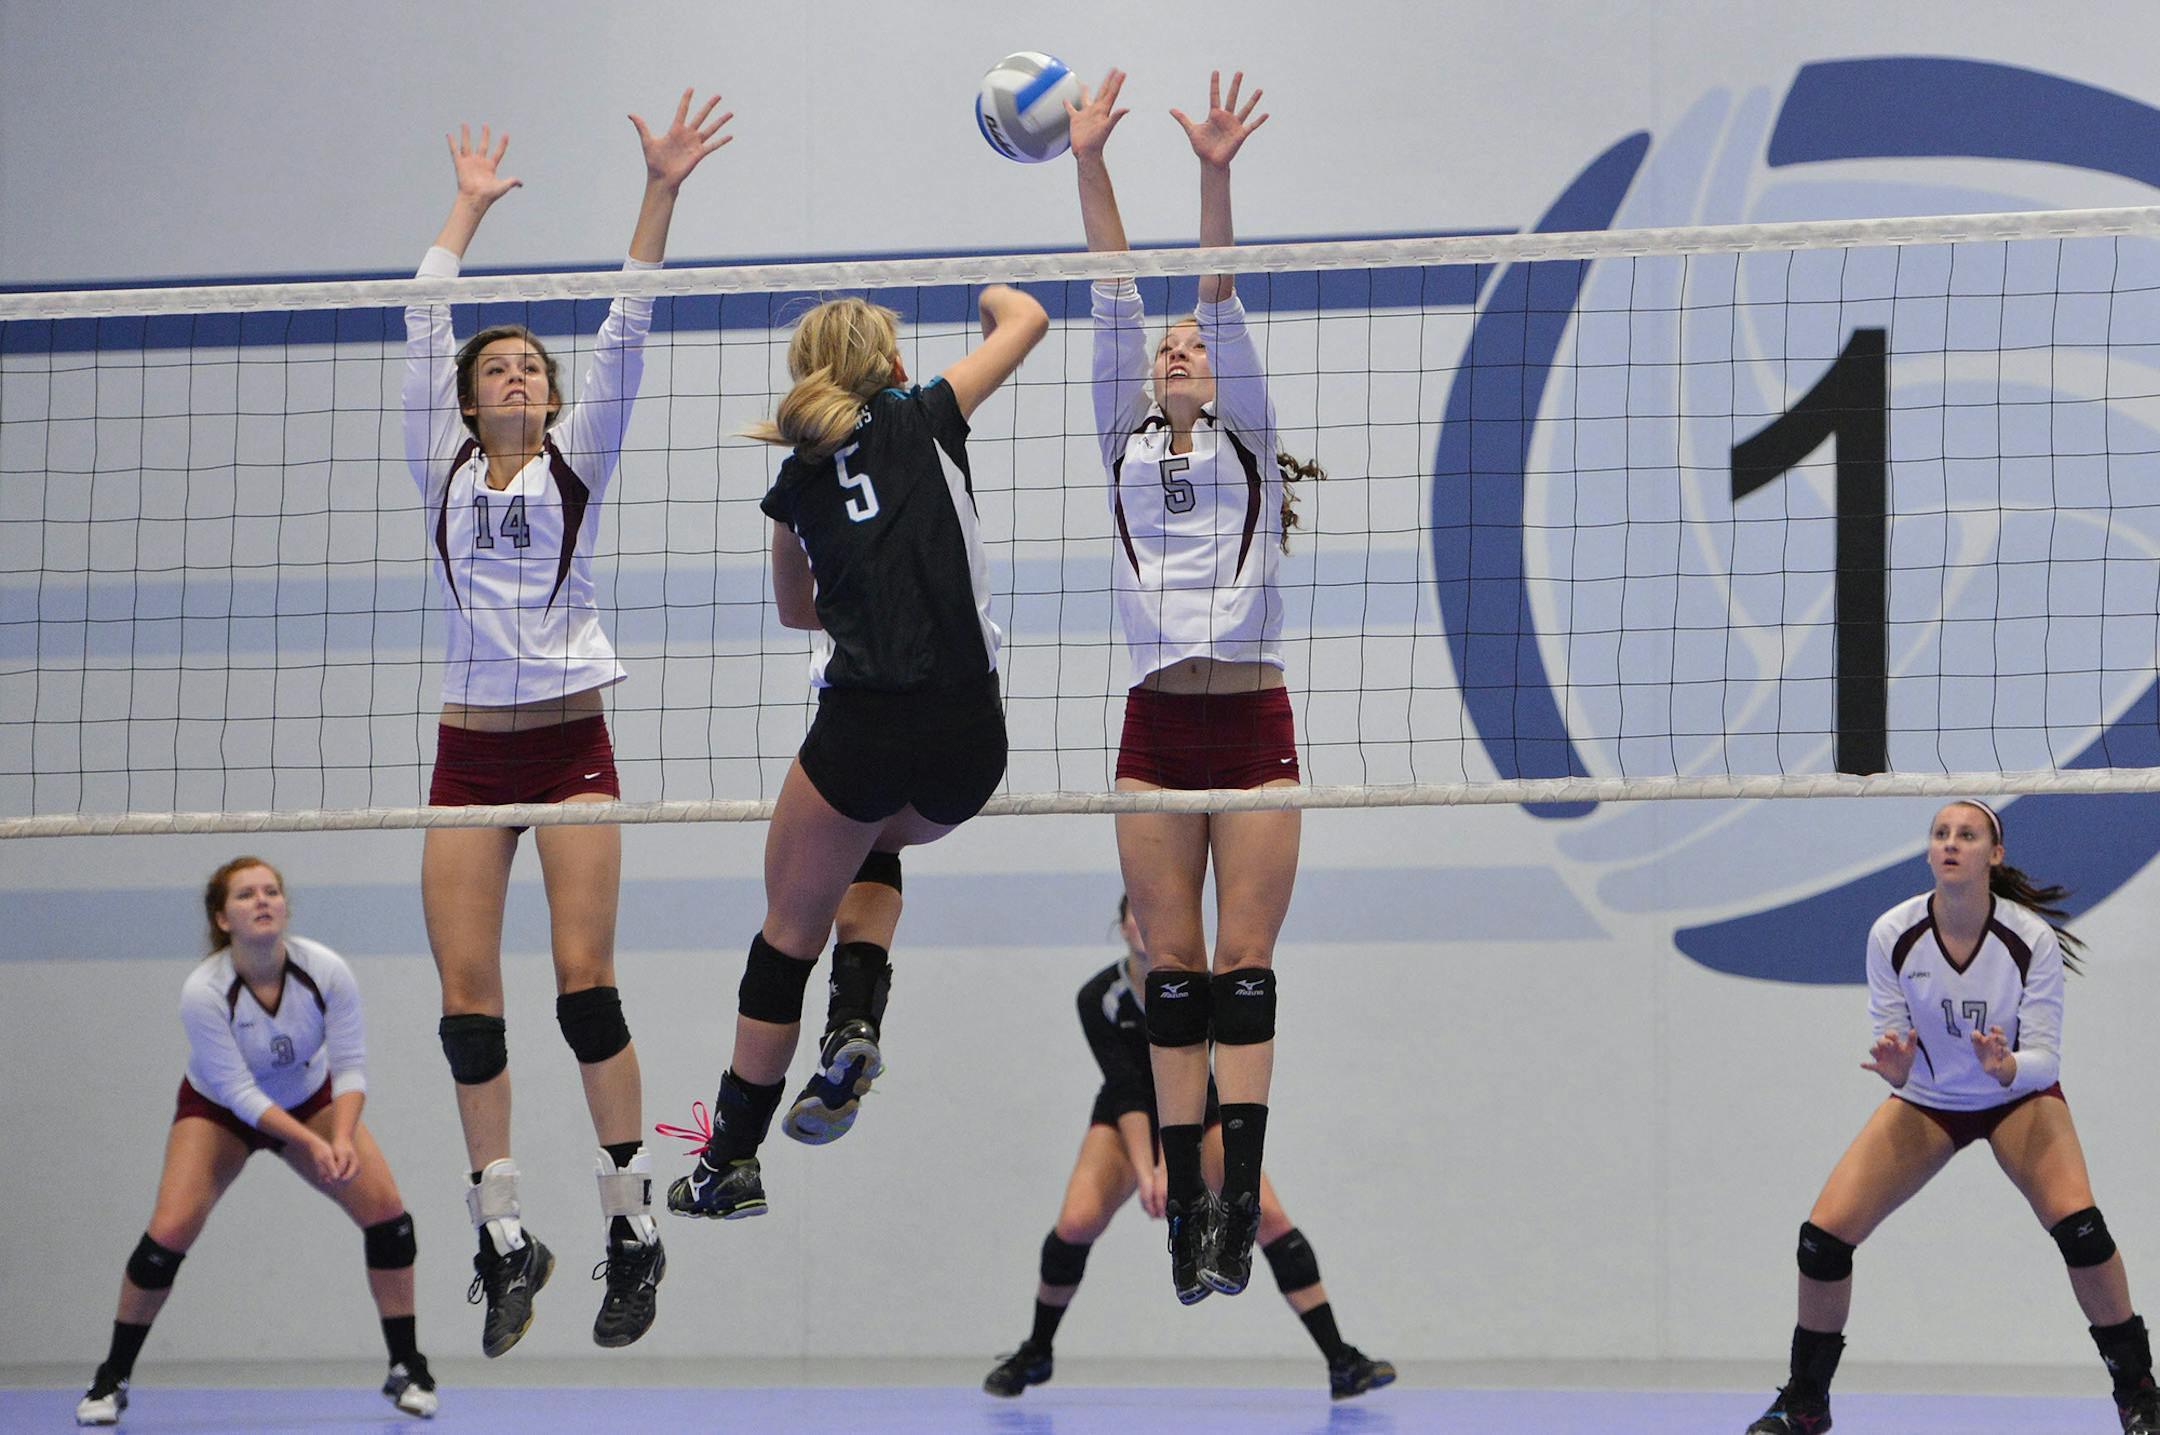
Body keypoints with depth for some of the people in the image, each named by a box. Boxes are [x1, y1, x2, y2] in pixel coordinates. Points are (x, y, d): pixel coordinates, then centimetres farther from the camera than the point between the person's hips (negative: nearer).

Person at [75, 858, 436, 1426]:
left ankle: (407, 1369, 0)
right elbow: (238, 1090, -29)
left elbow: (350, 1065, -20)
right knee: (169, 1230, -20)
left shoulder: (326, 971, -25)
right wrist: (311, 1142, -38)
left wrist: (343, 1138, -37)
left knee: (386, 1210, -14)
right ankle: (112, 1379, -2)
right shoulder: (203, 991, -31)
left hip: (311, 1099, 2)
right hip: (218, 1108, -2)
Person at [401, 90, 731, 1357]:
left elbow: (626, 330, -2)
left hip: (571, 741, -2)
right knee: (468, 998, -4)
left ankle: (634, 1220, -5)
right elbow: (427, 322, 11)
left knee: (586, 983, -11)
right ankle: (504, 1234, 3)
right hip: (470, 750, 2)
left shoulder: (578, 462, 5)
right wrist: (470, 206, 18)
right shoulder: (444, 470, 9)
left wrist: (660, 193, -9)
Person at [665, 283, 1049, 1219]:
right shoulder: (924, 417, 9)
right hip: (969, 738, 1)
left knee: (789, 930, 16)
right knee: (873, 846, 32)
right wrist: (995, 296, 45)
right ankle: (856, 1025, 7)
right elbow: (1028, 320, 23)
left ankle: (729, 1163, 18)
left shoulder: (796, 482, 15)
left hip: (863, 728, -1)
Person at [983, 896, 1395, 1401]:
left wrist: (1170, 1169, -38)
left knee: (1267, 1215, -21)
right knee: (1076, 1222, -23)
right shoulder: (1098, 998, -20)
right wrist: (1143, 1172, -33)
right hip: (1125, 1118, 0)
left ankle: (1341, 1363, -20)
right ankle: (1034, 1355, 1)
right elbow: (1127, 1089, -23)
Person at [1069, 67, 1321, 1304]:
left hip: (1252, 723, -2)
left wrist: (1215, 179, -12)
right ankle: (1187, 1209, 1)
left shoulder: (1249, 445, 9)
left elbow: (1222, 302, -2)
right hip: (1157, 727, 2)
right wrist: (1090, 165, 0)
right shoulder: (1128, 451, 14)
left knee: (1244, 966, -7)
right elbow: (1116, 299, 6)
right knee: (1173, 970, 0)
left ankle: (1241, 1202, -13)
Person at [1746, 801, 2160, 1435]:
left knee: (2077, 1222, -28)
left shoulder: (2032, 938, -25)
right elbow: (1891, 1049, -13)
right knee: (1823, 1234, -13)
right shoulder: (1892, 935, -20)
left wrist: (2007, 1067, -44)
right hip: (1923, 1101, 2)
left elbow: (2045, 1059, -22)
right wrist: (1896, 1067, -37)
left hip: (2019, 1098, -2)